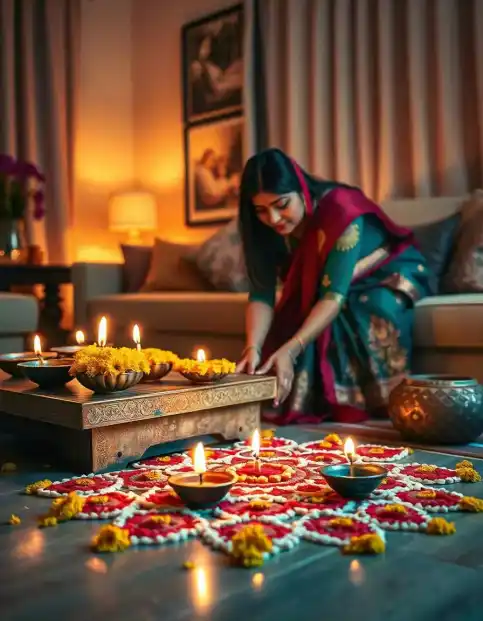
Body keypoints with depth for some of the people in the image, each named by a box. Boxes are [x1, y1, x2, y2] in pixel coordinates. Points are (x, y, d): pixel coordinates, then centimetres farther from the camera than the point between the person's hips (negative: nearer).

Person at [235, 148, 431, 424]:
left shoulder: (340, 208, -36)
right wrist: (253, 348, -40)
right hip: (333, 286, 5)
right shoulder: (265, 228, -18)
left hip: (392, 273, -5)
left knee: (373, 309, -36)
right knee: (297, 317, -23)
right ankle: (320, 405, -9)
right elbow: (262, 294, -23)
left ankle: (380, 404, -21)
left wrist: (290, 350, -51)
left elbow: (334, 295, -40)